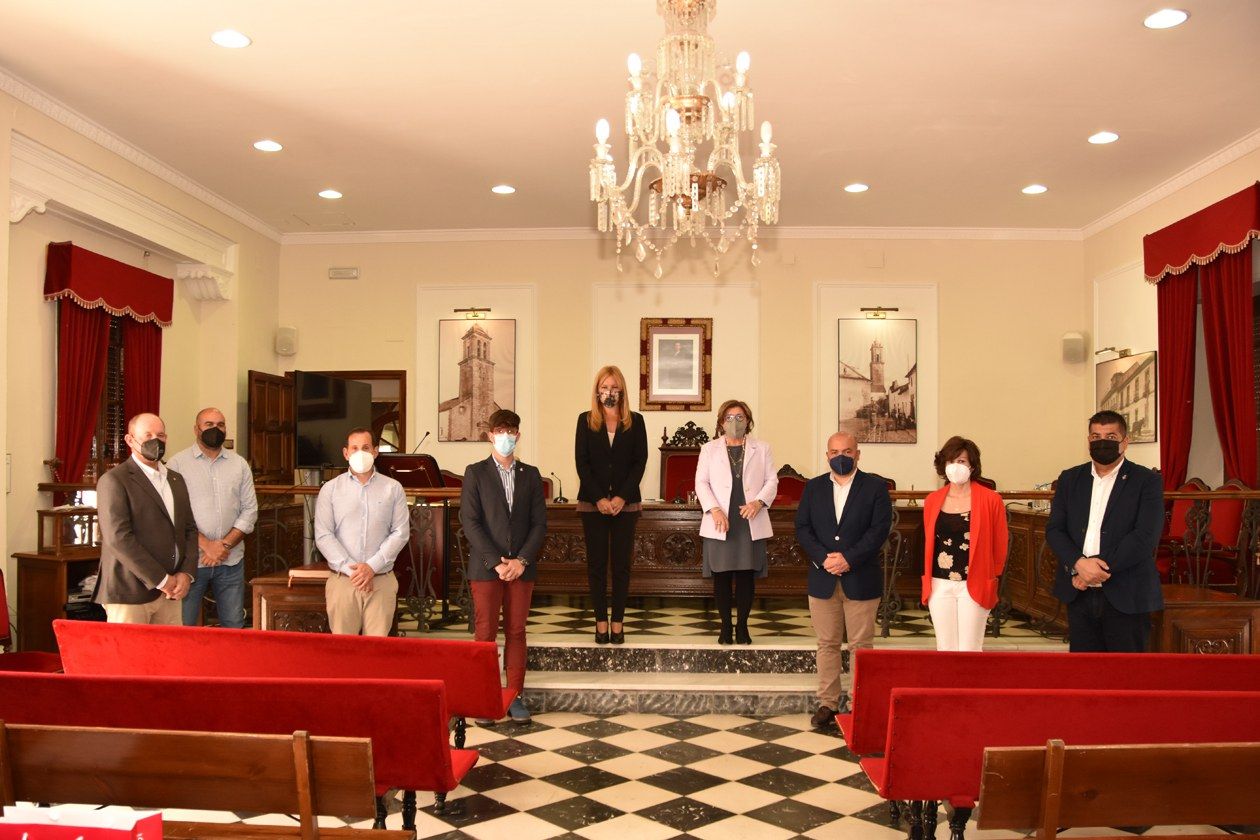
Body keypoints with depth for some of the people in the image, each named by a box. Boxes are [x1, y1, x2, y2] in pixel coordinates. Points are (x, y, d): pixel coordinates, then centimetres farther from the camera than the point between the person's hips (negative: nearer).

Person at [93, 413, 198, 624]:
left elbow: (190, 529, 16)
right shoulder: (113, 480, -6)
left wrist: (187, 573, 0)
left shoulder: (176, 480, 16)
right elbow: (118, 538, -15)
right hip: (129, 595, -6)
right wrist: (161, 580, -14)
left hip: (171, 594, 6)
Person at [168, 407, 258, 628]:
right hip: (190, 560, -3)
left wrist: (225, 545, -7)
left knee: (234, 626, 7)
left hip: (231, 560, 3)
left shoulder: (240, 464, 9)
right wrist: (206, 545, -13)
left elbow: (250, 510, 6)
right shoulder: (178, 463, 0)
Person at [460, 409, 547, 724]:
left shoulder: (530, 475, 10)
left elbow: (539, 522, 5)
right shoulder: (475, 473, 2)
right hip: (485, 567, -2)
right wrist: (496, 562, -13)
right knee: (486, 634, 1)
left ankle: (515, 696, 15)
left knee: (516, 632, 7)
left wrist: (521, 560, -8)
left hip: (522, 567, 2)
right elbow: (470, 521, -6)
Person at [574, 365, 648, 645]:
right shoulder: (586, 420, 5)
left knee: (621, 564, 2)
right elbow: (581, 462, -1)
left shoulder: (635, 421, 5)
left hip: (626, 503, 0)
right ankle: (601, 622, 9)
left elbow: (640, 462, 0)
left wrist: (622, 497, -11)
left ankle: (618, 622, 8)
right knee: (596, 563, 3)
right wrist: (599, 499, -10)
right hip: (592, 503, 0)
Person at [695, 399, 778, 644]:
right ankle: (726, 626, 13)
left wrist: (759, 501, -12)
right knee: (721, 576, 2)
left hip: (751, 523, 1)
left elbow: (771, 480, 7)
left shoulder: (761, 449, 11)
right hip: (719, 523, 0)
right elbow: (701, 482, 2)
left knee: (746, 576, 2)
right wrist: (714, 509, -12)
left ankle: (742, 626, 13)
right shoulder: (709, 449, 9)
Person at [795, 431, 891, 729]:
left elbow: (880, 528, -9)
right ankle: (828, 703, 17)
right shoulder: (813, 487, 8)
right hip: (822, 579, 3)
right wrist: (823, 558, -12)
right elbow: (802, 528, 3)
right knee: (827, 645, 9)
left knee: (861, 645, 4)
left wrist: (848, 558, -17)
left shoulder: (875, 486, 0)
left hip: (861, 579, -2)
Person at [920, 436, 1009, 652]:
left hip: (973, 586, -3)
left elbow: (1000, 545, 3)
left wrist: (989, 578, 10)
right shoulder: (932, 501, 6)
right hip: (939, 585, 3)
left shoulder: (990, 500, -4)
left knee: (970, 651, 1)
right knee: (945, 649, 9)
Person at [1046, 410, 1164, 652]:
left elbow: (1145, 536, -12)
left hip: (1126, 597, -3)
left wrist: (1100, 569, -16)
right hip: (1079, 594, 3)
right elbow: (1054, 529, 4)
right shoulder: (1070, 479, 10)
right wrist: (1078, 563, -15)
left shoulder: (1147, 481, -1)